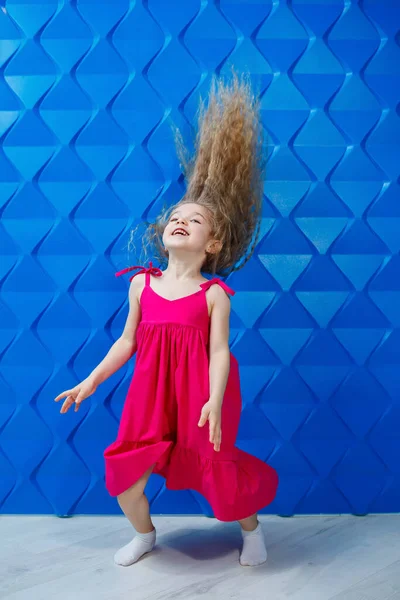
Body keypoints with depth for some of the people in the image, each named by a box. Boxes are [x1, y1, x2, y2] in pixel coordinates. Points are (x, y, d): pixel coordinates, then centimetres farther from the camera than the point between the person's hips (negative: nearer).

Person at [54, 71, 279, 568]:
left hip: (199, 395, -3)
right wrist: (90, 381, 10)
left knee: (218, 471, 6)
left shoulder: (214, 295, -9)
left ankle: (251, 528, 39)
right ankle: (144, 535, 36)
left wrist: (215, 401, -25)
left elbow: (219, 351, -13)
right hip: (151, 392, 4)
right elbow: (127, 341, 8)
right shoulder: (141, 284, 1)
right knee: (124, 472, 4)